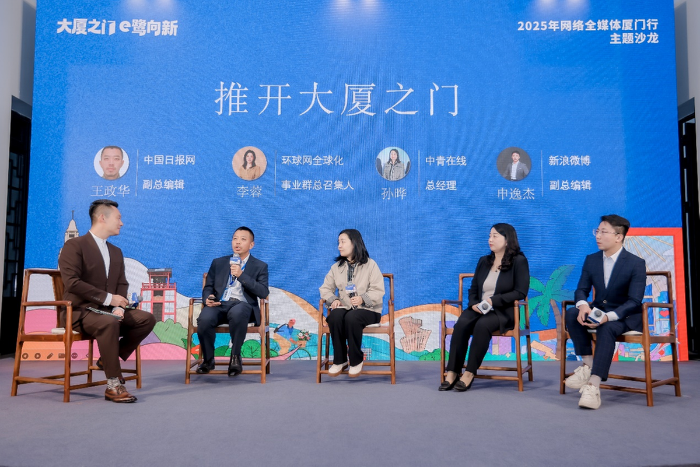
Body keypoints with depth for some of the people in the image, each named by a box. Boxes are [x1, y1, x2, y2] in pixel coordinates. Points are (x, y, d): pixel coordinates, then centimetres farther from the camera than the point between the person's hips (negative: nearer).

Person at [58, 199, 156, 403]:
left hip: (108, 311, 7)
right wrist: (108, 298, -20)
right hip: (79, 311, -7)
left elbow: (122, 285, 11)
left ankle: (109, 358, -1)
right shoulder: (74, 246, -8)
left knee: (147, 319, -12)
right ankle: (113, 386, -29)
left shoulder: (116, 252, 16)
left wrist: (119, 307, -11)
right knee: (109, 323, -37)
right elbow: (72, 282, -19)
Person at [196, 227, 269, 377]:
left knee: (237, 312, -40)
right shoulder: (218, 263, 22)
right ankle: (208, 360, -6)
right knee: (204, 319, -33)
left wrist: (241, 275, -11)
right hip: (219, 304, 2)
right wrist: (208, 298, -6)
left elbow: (264, 292, -2)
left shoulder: (260, 266, 12)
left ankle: (235, 356, -17)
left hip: (243, 305, -2)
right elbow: (208, 287, 19)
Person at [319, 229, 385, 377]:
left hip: (367, 310, -3)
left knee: (351, 318, -36)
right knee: (335, 316, -32)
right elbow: (325, 288, 11)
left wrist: (363, 298, -27)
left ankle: (356, 360, -16)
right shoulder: (336, 266, 13)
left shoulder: (370, 265, 0)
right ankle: (339, 360, -17)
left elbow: (378, 291, -8)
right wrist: (333, 299, -11)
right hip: (344, 307, 3)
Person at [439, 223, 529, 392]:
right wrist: (473, 303, -5)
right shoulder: (483, 261, 17)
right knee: (461, 324, -28)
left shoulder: (519, 261, 0)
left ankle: (470, 373, -28)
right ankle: (452, 373, -28)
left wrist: (493, 300, -18)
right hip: (478, 309, 5)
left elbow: (520, 292, -9)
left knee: (482, 325, -36)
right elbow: (473, 289, 18)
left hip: (503, 311, -4)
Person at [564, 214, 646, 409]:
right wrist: (583, 305, -24)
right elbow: (581, 289, 2)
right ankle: (588, 364, -18)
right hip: (598, 311, 5)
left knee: (606, 328, -37)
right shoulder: (591, 260, 4)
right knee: (572, 314, -26)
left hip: (625, 315, -5)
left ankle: (594, 385, -41)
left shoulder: (636, 263, -11)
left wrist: (608, 317, -35)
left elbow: (634, 301, -17)